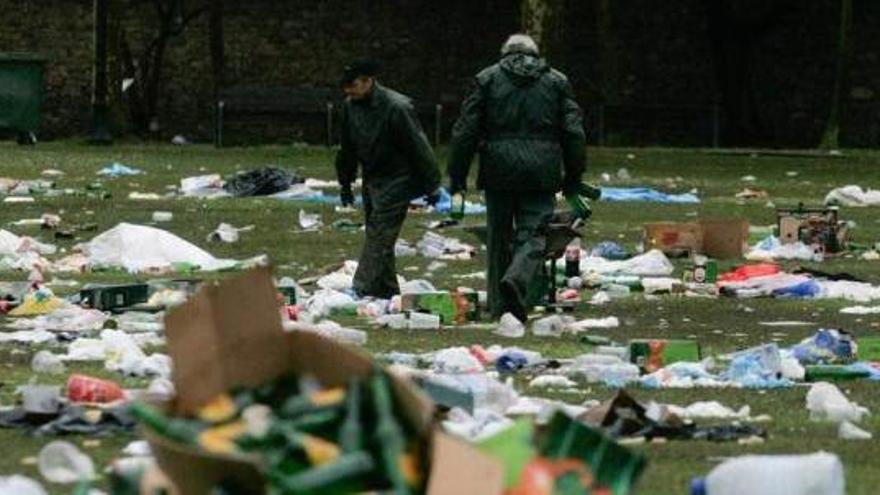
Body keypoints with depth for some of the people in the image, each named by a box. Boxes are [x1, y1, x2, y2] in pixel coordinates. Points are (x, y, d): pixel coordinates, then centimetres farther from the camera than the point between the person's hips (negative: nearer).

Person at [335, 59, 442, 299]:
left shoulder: (396, 107, -20)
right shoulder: (351, 105, 3)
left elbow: (419, 148, -15)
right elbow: (347, 148, 17)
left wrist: (431, 187, -11)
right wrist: (345, 184, 20)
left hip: (395, 182, -8)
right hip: (372, 180, 8)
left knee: (378, 241, -13)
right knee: (377, 240, 11)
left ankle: (363, 292, -17)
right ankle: (389, 293, 19)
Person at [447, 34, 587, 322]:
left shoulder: (487, 79, 8)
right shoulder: (557, 82, 11)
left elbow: (466, 130, 3)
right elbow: (574, 133, 8)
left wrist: (457, 175, 7)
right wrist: (573, 177, 14)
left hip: (498, 170, 0)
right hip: (541, 174, 0)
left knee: (499, 236, 10)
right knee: (533, 235, 0)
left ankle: (499, 307, 13)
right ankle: (517, 280, -29)